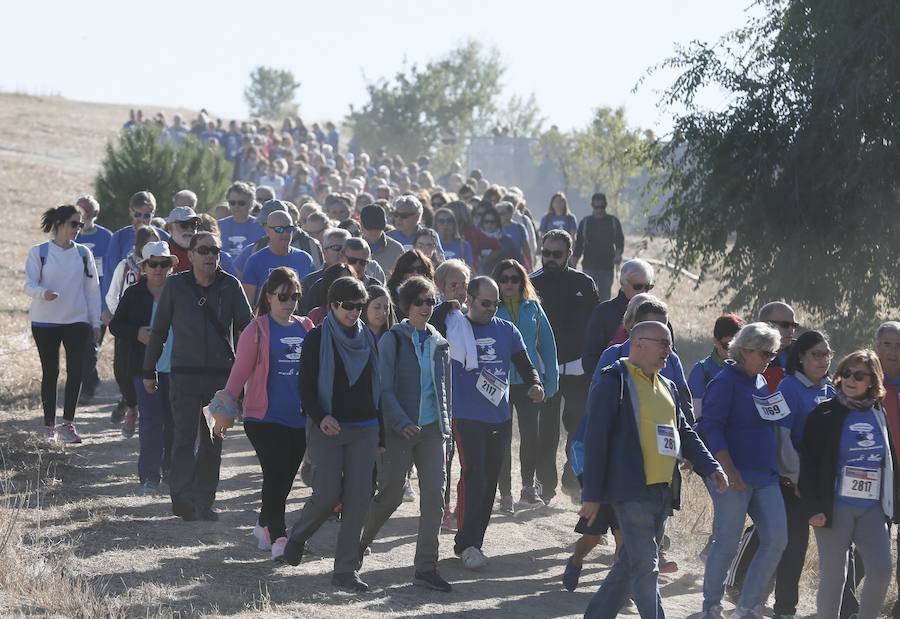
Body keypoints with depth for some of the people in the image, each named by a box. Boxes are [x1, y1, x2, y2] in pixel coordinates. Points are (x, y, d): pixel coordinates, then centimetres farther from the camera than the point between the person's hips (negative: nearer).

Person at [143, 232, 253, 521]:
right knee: (185, 435, -15)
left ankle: (204, 502, 16)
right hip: (185, 375, -2)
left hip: (222, 376, 2)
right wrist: (149, 371, 11)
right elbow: (158, 329, 9)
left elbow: (247, 325, 4)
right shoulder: (175, 285, 2)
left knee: (213, 441, 8)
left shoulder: (230, 286, 3)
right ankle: (182, 497, -20)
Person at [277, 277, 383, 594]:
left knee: (359, 497, -3)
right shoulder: (317, 339, -2)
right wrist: (320, 417, -22)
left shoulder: (369, 339, 11)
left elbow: (377, 387, 15)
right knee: (327, 494, -11)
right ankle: (296, 538, 20)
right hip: (327, 428, -4)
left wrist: (381, 435, 12)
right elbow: (306, 387, -5)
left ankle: (346, 570, 2)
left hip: (364, 429, 4)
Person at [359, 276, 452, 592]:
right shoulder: (392, 340, -4)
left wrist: (446, 425, 11)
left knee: (434, 496, -4)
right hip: (399, 429, -4)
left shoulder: (439, 344, 11)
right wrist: (403, 423, -18)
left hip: (432, 428, 4)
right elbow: (384, 388, -8)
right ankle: (358, 543, 26)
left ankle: (426, 568, -1)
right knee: (391, 495, -1)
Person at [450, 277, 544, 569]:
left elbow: (524, 365, 7)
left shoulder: (506, 330, 9)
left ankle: (472, 542, 19)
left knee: (489, 482, 9)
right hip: (467, 419, -5)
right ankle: (467, 544, -11)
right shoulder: (453, 328, -2)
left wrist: (535, 384, -10)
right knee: (473, 477, -16)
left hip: (500, 418, 5)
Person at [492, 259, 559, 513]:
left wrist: (551, 378, 4)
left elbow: (547, 343, 9)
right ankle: (505, 493, 11)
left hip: (529, 380, 2)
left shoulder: (533, 308, 5)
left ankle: (529, 487, 18)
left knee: (532, 435, -1)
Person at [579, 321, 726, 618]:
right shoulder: (614, 382, -6)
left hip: (663, 491, 8)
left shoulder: (666, 387, 19)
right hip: (632, 490, -8)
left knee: (630, 564, 12)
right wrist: (592, 495, -13)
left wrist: (711, 468, 5)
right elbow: (596, 439, -10)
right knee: (645, 566, -11)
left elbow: (685, 433, 22)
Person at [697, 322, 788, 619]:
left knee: (777, 539, 0)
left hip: (765, 476, 8)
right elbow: (712, 427, -16)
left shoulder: (761, 382, 15)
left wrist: (778, 468, 19)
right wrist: (729, 471, -23)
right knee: (727, 543, -2)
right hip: (734, 477, -8)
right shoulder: (725, 381, -9)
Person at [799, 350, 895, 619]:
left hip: (873, 508, 4)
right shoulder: (825, 414, -4)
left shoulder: (879, 416, 10)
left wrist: (892, 507, 12)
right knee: (833, 575, 0)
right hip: (836, 507, -4)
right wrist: (814, 507, -14)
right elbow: (808, 464, -7)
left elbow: (889, 464, 16)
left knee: (881, 569, -5)